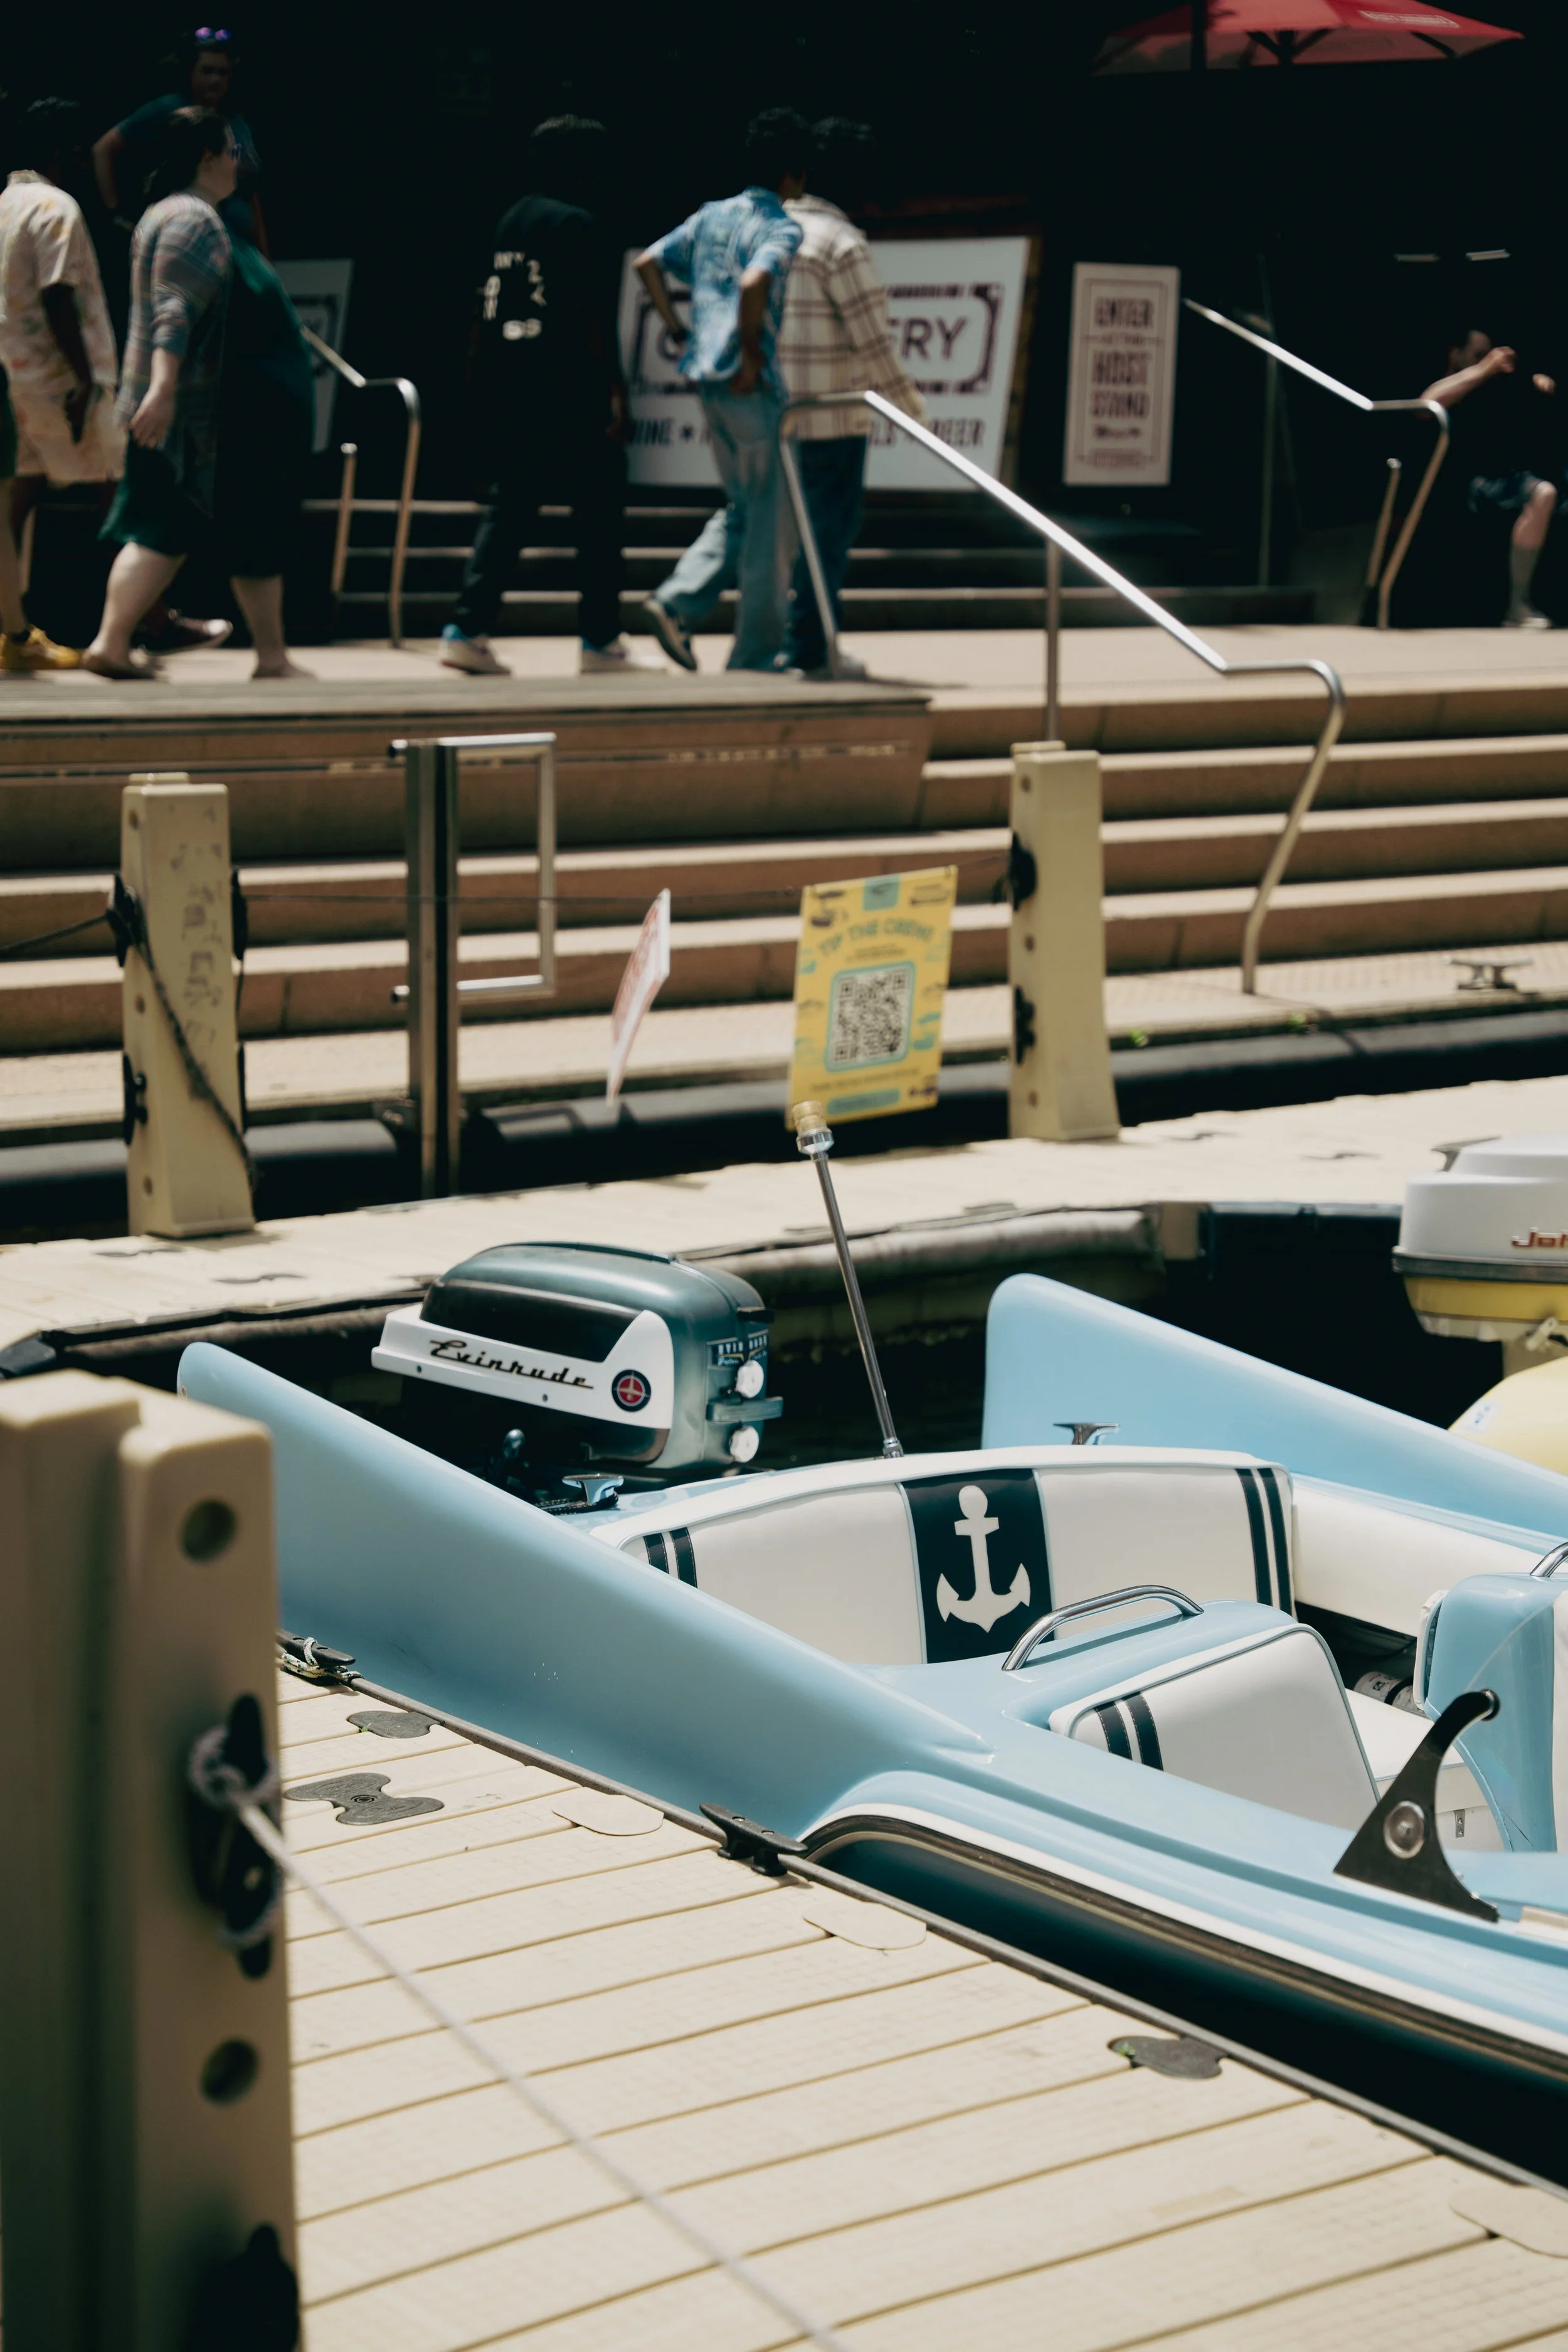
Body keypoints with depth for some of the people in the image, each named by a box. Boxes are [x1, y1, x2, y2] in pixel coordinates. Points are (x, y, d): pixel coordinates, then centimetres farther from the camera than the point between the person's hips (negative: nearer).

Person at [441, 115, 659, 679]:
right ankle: (600, 642, 4)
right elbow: (588, 315, -15)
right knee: (599, 512, 1)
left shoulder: (512, 218, 15)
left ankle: (467, 630, -1)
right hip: (565, 394, -8)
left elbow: (495, 306, 16)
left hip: (507, 391, 8)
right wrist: (613, 390, -13)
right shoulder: (576, 224, -10)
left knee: (508, 508, 9)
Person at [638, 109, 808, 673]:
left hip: (709, 381, 8)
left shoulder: (711, 216, 11)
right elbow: (755, 283, -31)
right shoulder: (783, 229, -12)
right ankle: (758, 653, 7)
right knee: (772, 521, 3)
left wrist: (678, 332, 13)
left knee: (742, 509, 20)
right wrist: (752, 355, -19)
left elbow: (648, 263, 12)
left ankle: (677, 601, 3)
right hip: (755, 389, -8)